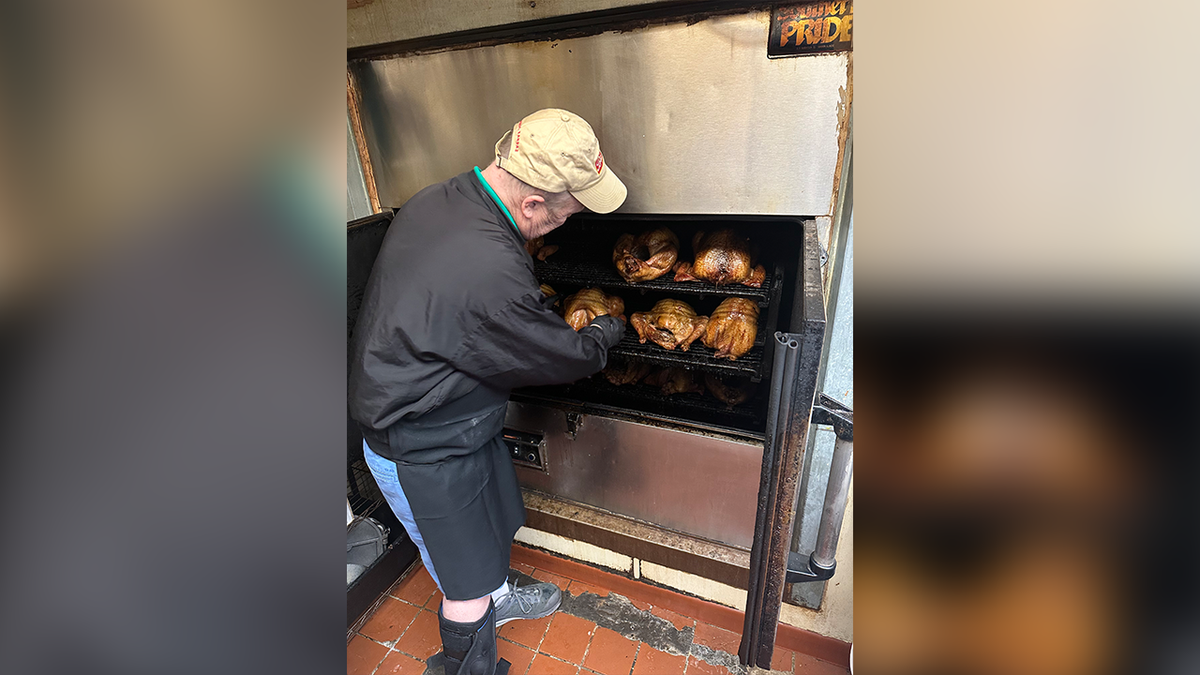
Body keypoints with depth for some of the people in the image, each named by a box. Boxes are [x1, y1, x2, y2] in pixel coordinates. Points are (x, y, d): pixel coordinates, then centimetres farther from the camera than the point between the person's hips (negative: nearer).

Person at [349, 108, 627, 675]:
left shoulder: (435, 199, -7)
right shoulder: (491, 272, -38)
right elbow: (568, 357, -22)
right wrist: (608, 330, -1)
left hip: (405, 410, 9)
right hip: (423, 453, -9)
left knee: (489, 522, 30)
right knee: (466, 583, 15)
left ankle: (497, 597, 59)